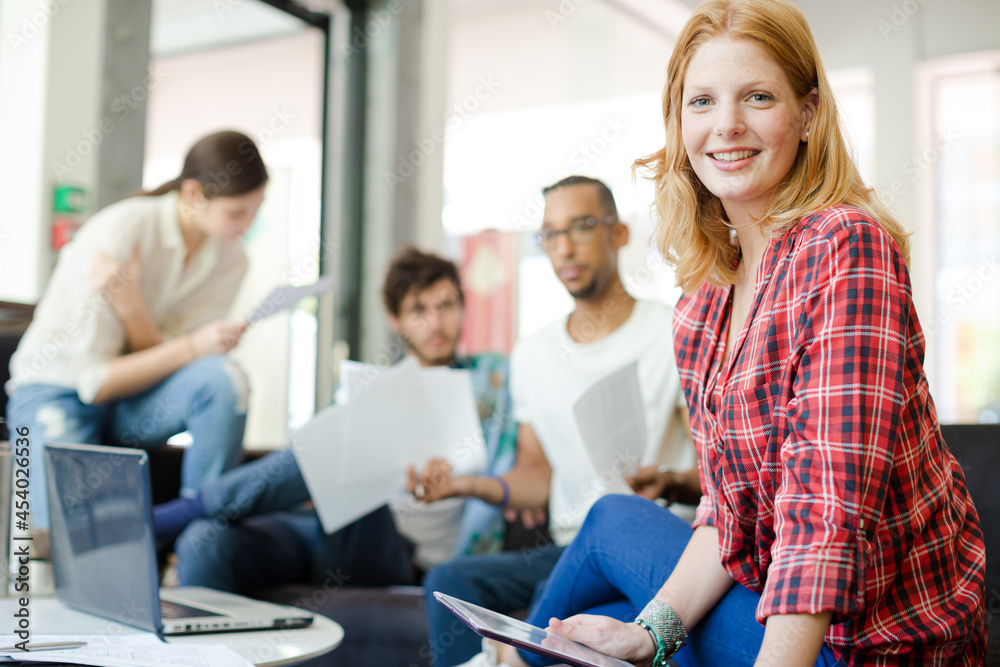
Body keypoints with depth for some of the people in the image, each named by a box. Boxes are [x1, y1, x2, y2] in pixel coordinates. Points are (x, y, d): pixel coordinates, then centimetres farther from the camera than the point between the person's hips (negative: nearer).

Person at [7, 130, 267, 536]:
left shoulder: (230, 259, -6)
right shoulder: (120, 232, -22)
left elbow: (161, 361, -13)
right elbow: (95, 382, -21)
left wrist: (131, 305, -31)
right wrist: (193, 346, -30)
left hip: (134, 402, 4)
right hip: (57, 392, -4)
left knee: (224, 378, -29)